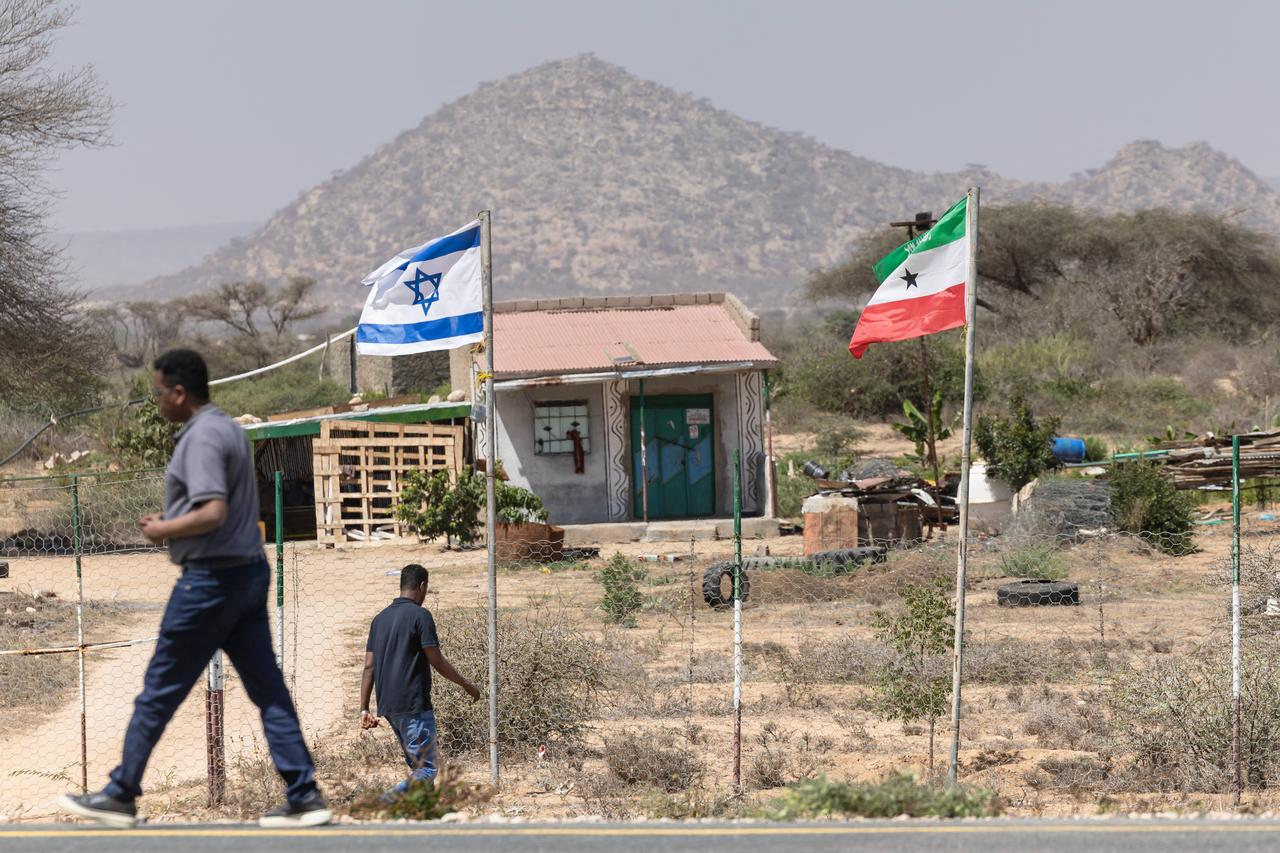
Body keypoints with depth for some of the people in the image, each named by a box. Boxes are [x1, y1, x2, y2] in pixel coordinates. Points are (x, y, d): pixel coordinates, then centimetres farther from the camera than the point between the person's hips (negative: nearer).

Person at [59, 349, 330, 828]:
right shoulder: (229, 429, 15)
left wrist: (163, 531, -11)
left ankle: (121, 796, 10)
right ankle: (304, 797, 1)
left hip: (210, 578, -9)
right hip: (249, 571, 9)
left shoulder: (201, 438, -15)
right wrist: (171, 521, 15)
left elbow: (213, 513, -25)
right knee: (267, 687, 5)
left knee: (160, 690, 1)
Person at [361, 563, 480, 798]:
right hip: (414, 707, -8)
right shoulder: (420, 615, -8)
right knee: (426, 770, -9)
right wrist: (467, 685, 4)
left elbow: (369, 667, 10)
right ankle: (384, 803, -28)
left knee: (418, 767, 16)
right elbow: (437, 662, -9)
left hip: (388, 707, 8)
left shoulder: (380, 618, 14)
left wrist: (364, 709, 9)